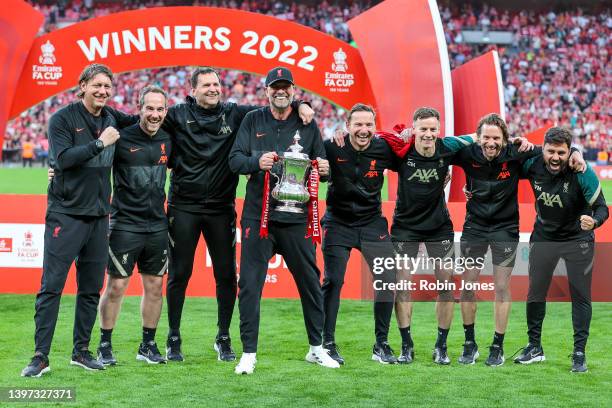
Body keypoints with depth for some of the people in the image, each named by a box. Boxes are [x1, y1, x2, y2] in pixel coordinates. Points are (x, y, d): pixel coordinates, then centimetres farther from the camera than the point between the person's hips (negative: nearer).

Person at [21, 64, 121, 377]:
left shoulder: (112, 119, 10)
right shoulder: (63, 119, -7)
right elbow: (63, 158, -18)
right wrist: (99, 143, -19)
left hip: (98, 216, 6)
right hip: (66, 213, -6)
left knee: (91, 289, 9)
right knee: (51, 286, -7)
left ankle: (81, 351, 19)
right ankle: (40, 356, -4)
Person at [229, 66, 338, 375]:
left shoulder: (307, 124, 9)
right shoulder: (253, 121, 7)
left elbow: (322, 164, 10)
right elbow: (234, 160, 0)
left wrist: (324, 169, -13)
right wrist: (257, 161, -20)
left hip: (297, 217, 1)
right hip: (258, 215, -1)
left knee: (310, 282, 7)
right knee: (250, 284, -3)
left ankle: (316, 348, 21)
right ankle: (249, 353, 5)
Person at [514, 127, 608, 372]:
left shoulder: (583, 173, -26)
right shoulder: (532, 165, -18)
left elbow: (602, 207, -24)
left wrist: (594, 221, -44)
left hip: (578, 239, -3)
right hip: (543, 238, 3)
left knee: (580, 296, 0)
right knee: (535, 293, 6)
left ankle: (579, 353, 11)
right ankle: (534, 347, 22)